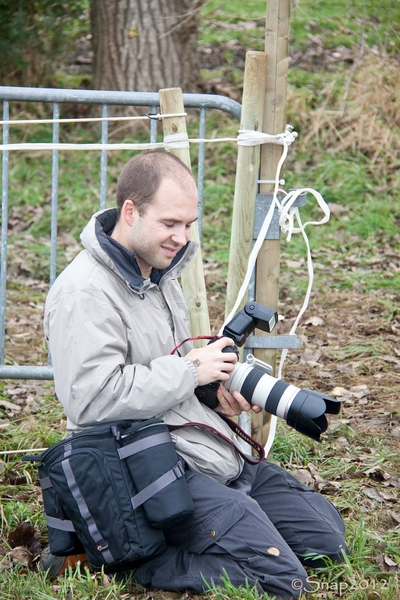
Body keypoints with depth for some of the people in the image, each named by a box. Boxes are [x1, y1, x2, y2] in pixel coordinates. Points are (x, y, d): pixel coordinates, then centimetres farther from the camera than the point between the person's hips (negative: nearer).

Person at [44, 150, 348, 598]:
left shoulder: (159, 272, 14)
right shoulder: (84, 293, -17)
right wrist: (189, 370, -17)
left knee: (327, 534, 11)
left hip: (219, 456, 10)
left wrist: (219, 387, 7)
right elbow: (92, 400, -26)